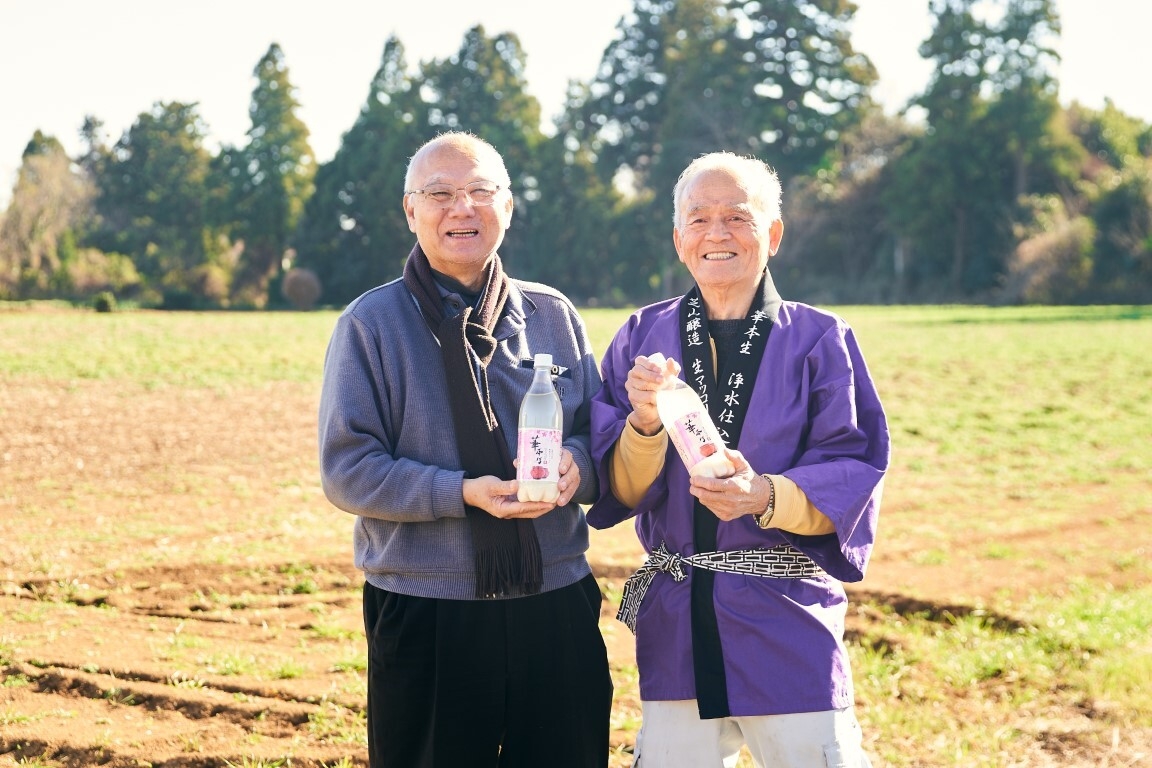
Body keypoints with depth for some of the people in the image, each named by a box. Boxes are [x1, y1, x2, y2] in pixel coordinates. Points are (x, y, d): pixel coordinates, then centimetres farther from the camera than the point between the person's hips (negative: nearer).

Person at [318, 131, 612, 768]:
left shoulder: (553, 316, 10)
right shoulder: (371, 324, -1)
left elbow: (600, 435, 13)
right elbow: (347, 470, -7)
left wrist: (576, 464, -12)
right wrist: (463, 493, -20)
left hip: (557, 612, 3)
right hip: (426, 620, -3)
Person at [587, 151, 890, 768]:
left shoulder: (819, 340, 1)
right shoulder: (643, 337, 7)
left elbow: (854, 475, -7)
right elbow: (623, 491, 2)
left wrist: (766, 497, -25)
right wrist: (644, 422, -18)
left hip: (788, 625, -2)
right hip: (675, 627, 2)